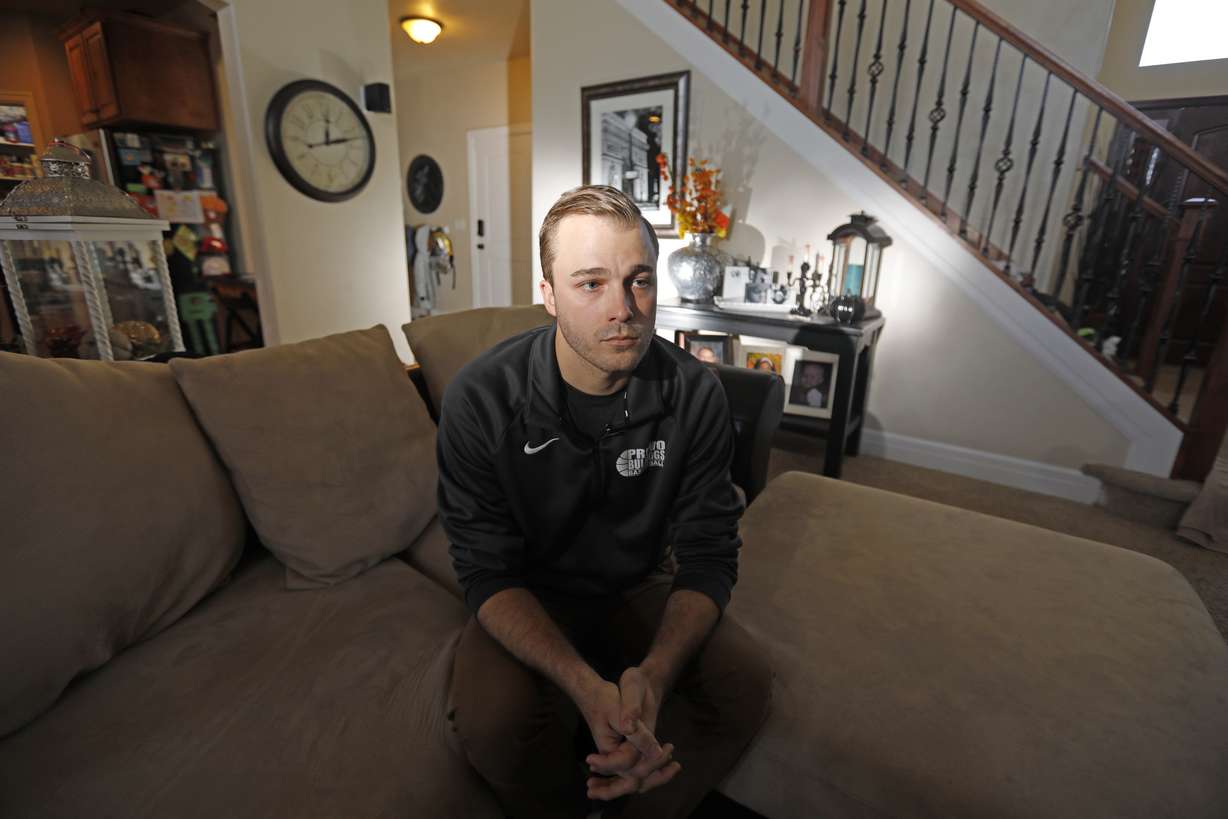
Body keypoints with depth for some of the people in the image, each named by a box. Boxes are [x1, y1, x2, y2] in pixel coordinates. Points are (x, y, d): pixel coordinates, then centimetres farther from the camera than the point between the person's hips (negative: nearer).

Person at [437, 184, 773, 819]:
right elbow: (487, 571, -18)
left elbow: (709, 557, -12)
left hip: (639, 588, 3)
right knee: (493, 719, -29)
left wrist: (654, 673, -31)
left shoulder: (696, 395, -14)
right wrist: (589, 687, -33)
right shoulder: (480, 399, -21)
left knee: (745, 679, -19)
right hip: (530, 598, -1)